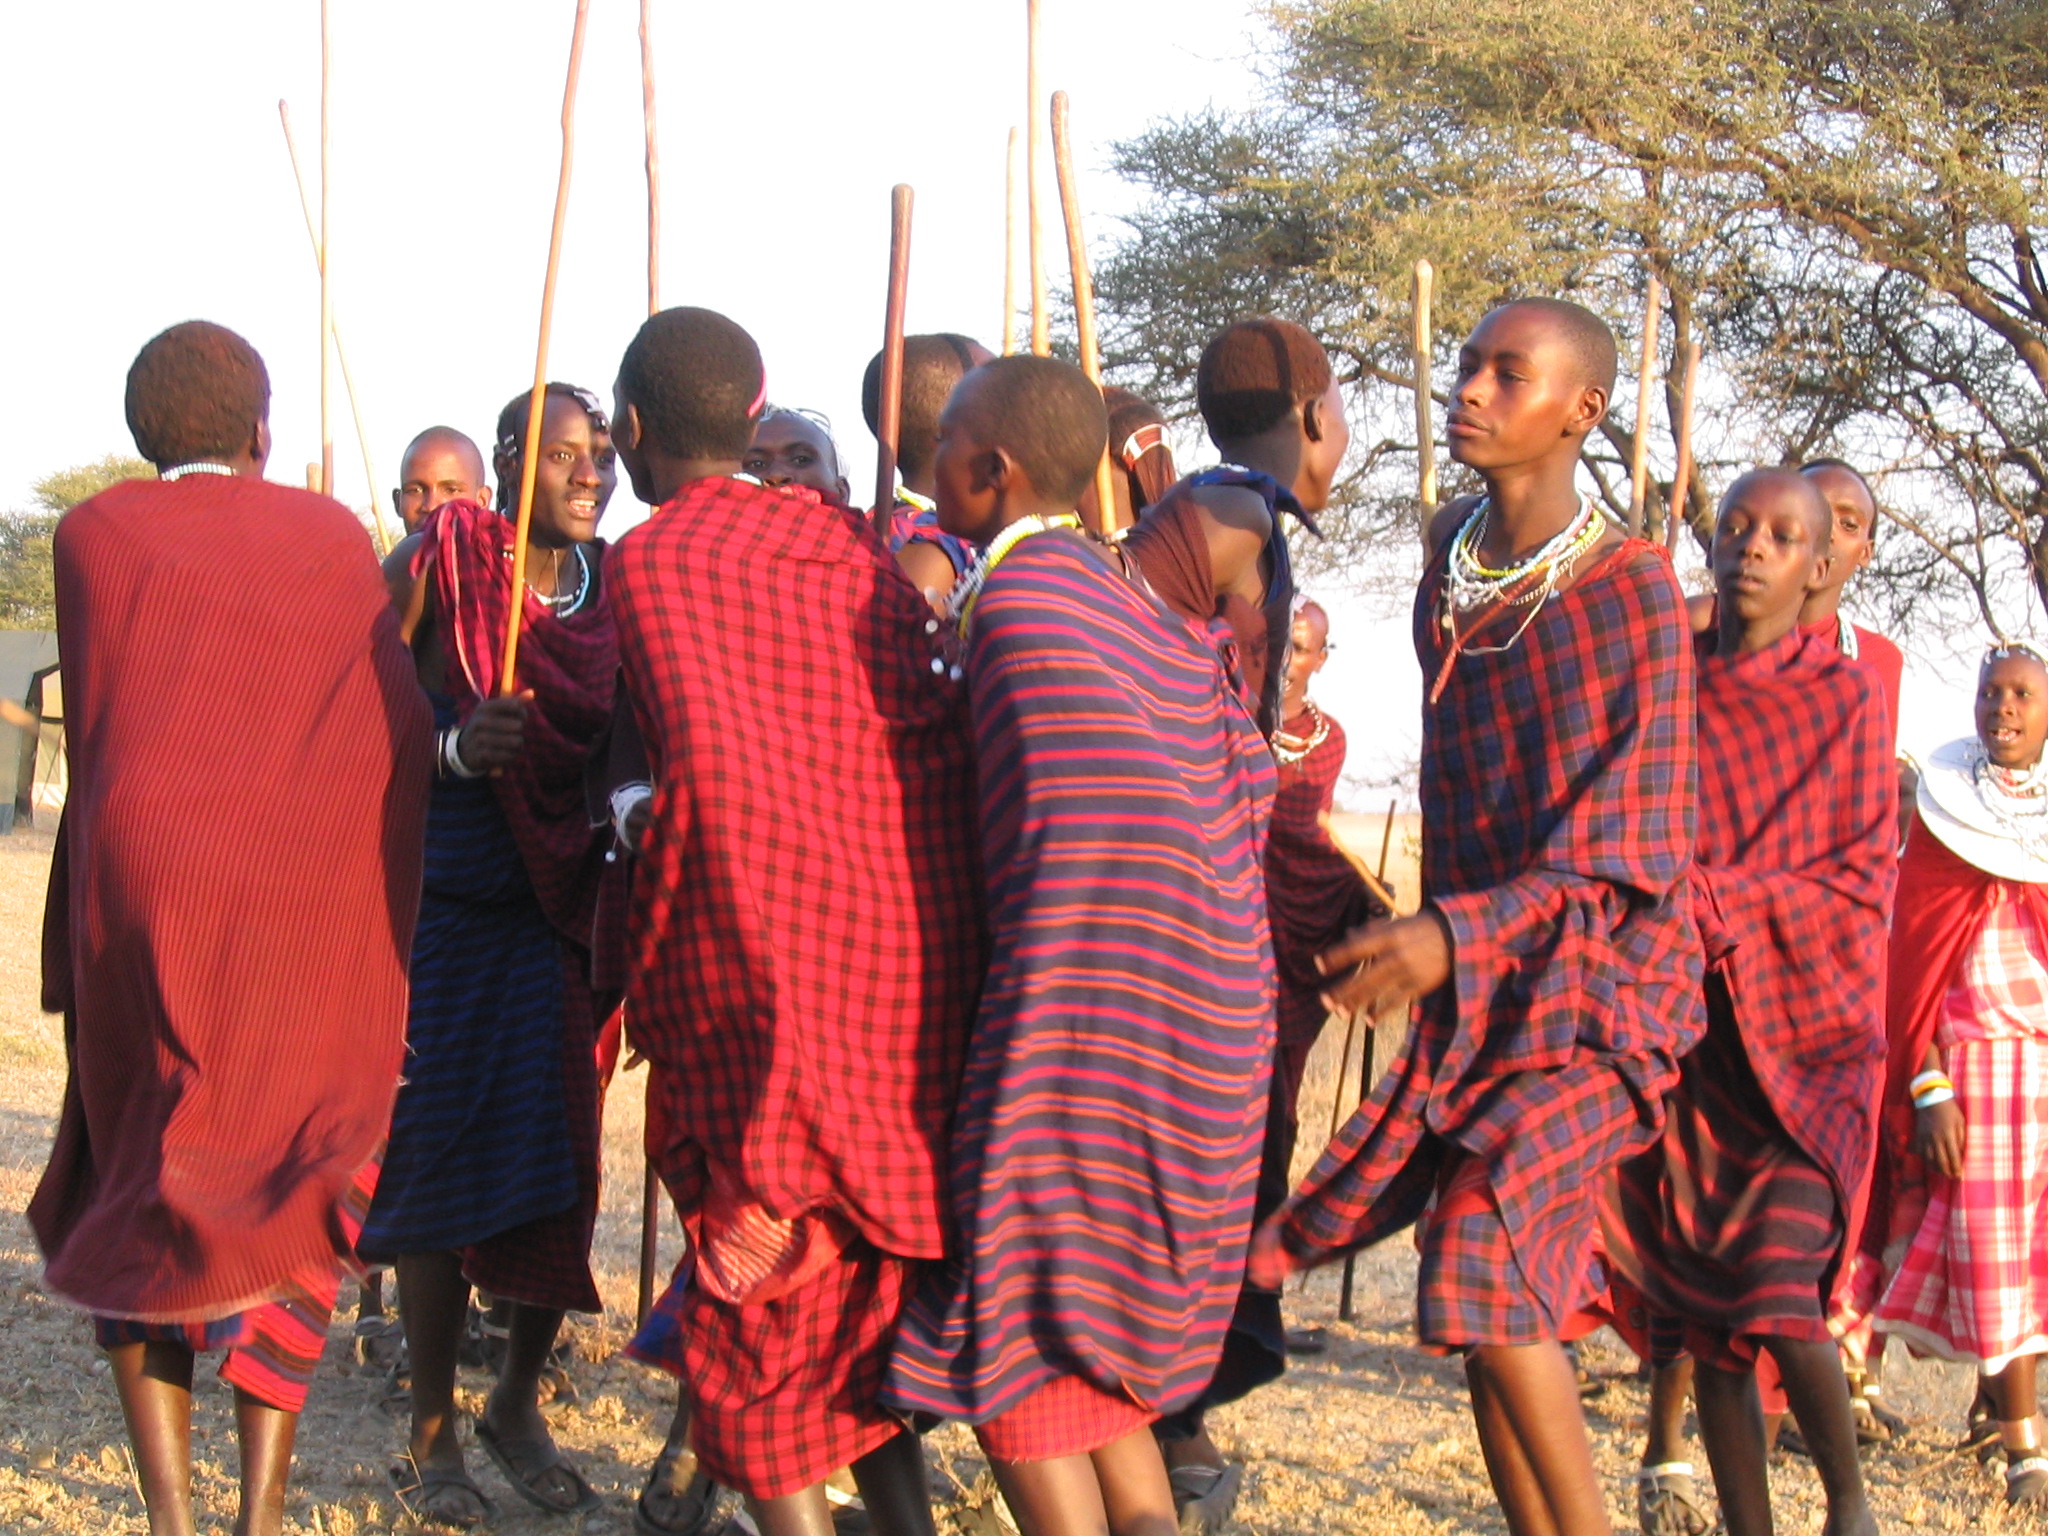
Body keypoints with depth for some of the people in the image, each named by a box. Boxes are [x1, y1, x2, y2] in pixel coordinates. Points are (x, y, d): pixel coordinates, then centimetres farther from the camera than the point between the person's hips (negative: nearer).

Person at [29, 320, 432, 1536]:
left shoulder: (97, 533, 5)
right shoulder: (335, 535, 8)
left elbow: (98, 728, 7)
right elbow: (403, 732, 9)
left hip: (147, 887, -1)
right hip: (325, 901, 1)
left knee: (135, 1198, 13)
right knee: (292, 1206, 11)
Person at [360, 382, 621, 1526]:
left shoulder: (617, 590, 6)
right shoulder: (441, 562, -4)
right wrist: (458, 749, -20)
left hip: (563, 909, 4)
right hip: (447, 905, -3)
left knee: (562, 1166, 3)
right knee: (443, 1162, 0)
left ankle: (519, 1404, 24)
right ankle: (433, 1436, 14)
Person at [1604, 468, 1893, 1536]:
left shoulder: (1846, 696, 0)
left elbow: (1865, 881, -5)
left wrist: (1718, 901, -16)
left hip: (1805, 1028, -3)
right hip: (1685, 1025, 3)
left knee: (1780, 1293, -14)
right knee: (1707, 1309, 3)